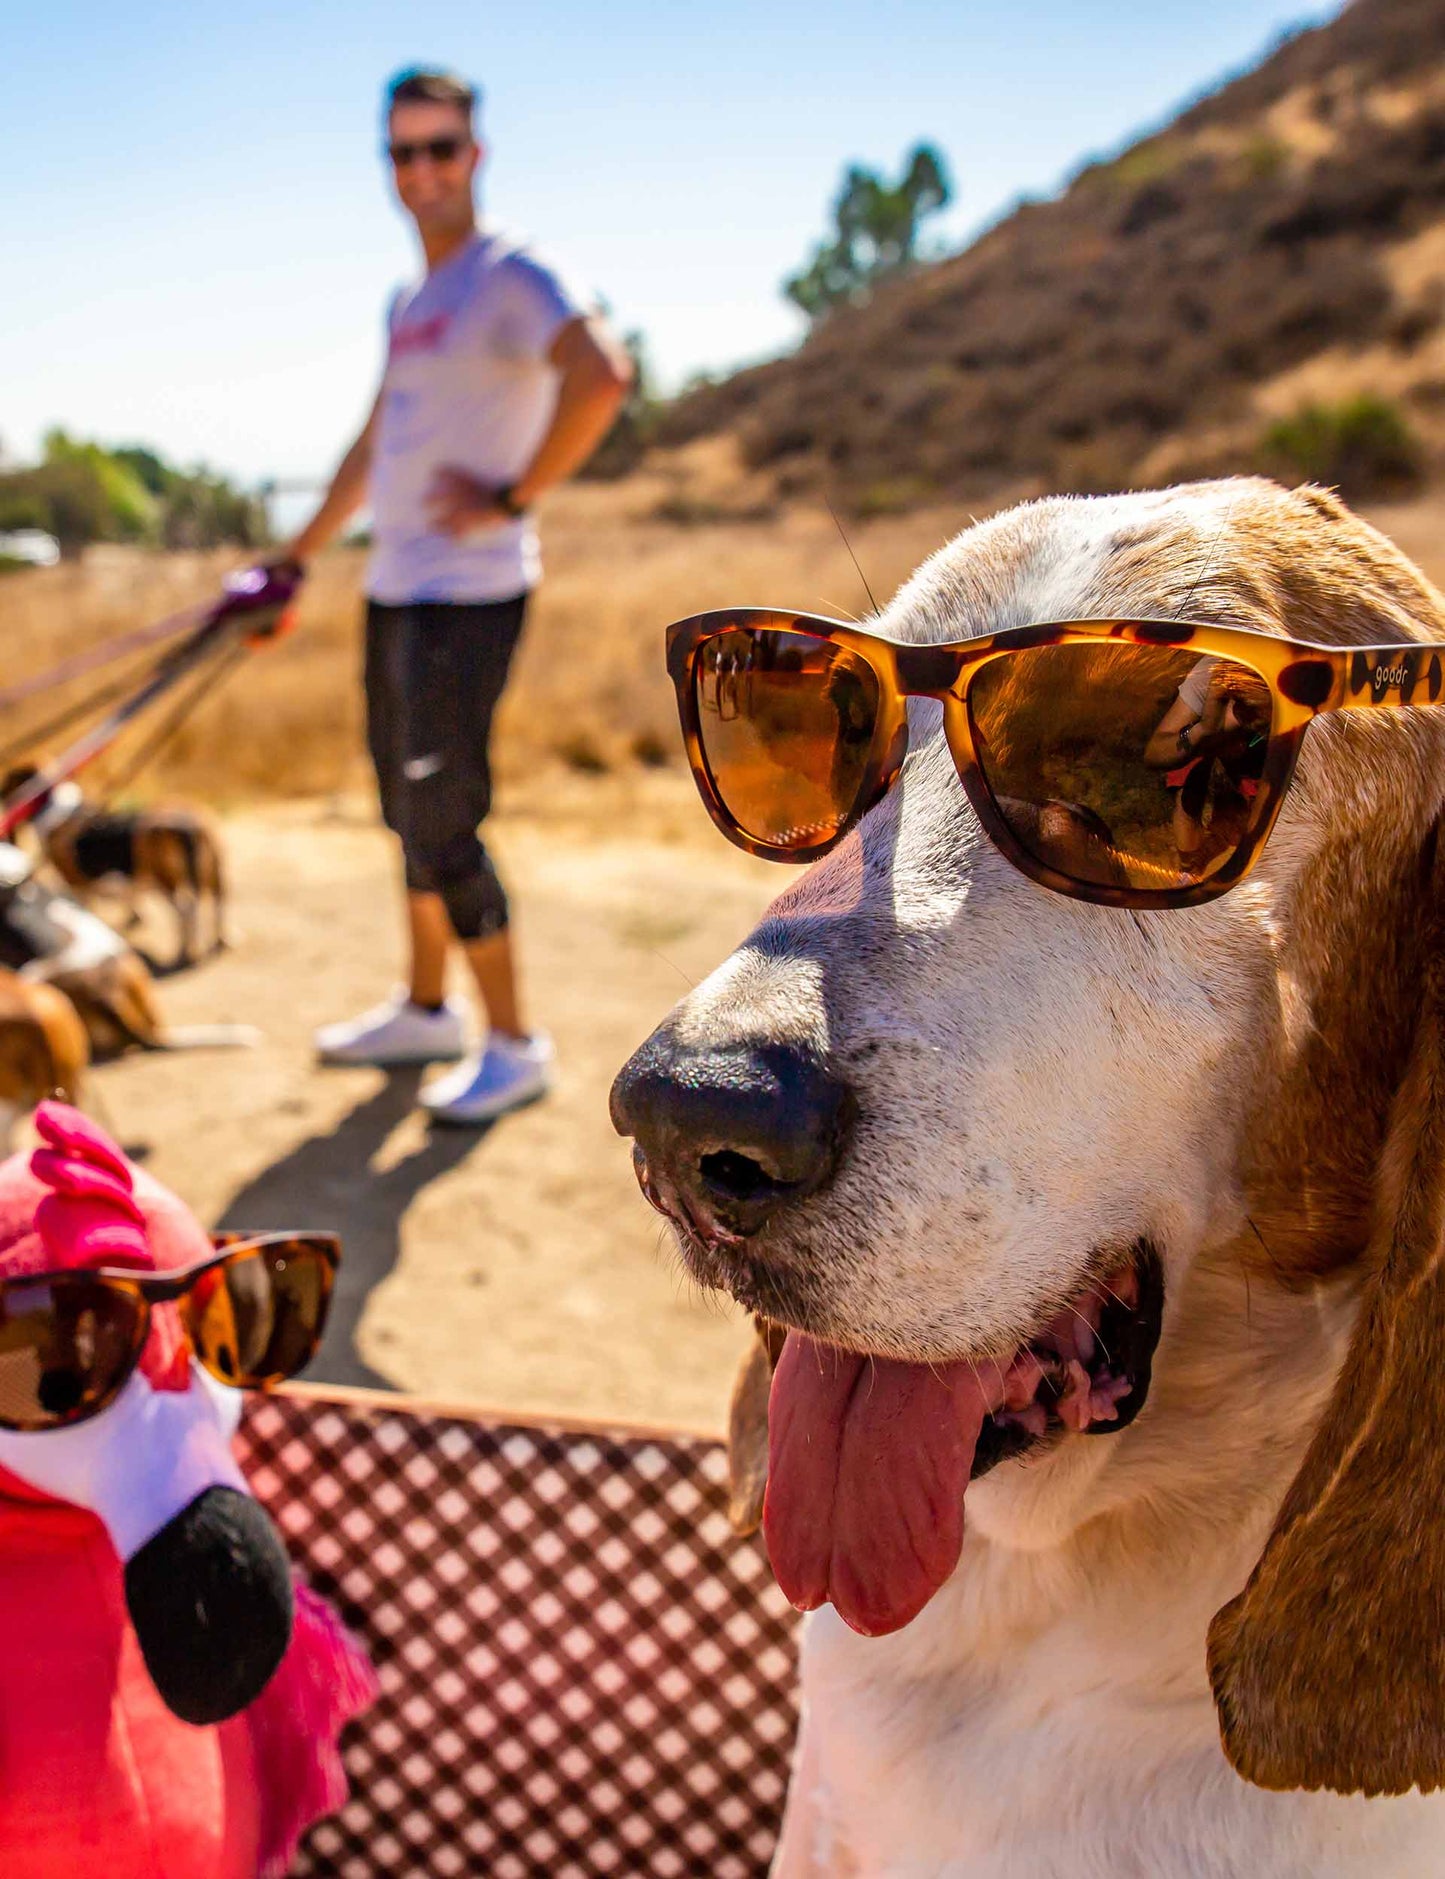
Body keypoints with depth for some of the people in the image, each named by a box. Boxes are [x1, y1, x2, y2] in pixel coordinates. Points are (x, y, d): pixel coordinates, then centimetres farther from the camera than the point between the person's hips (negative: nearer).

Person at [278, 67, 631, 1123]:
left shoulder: (509, 278, -9)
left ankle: (515, 1045, 6)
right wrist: (297, 560, 30)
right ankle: (427, 1012, 31)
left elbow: (603, 377, -27)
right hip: (396, 590, 9)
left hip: (468, 596, -9)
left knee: (443, 828, -7)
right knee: (409, 815, 15)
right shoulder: (409, 304, 18)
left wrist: (512, 498, -21)